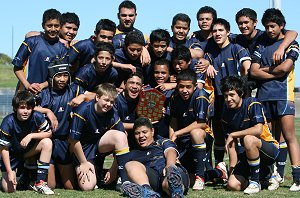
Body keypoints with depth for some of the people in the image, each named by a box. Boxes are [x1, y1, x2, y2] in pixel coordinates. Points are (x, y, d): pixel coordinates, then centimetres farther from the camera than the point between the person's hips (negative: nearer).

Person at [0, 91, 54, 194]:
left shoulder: (37, 117, -19)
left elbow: (49, 133, -8)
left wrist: (31, 136, -25)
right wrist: (9, 172, -23)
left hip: (29, 151, 3)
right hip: (12, 155, -3)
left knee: (47, 142, -25)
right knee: (9, 189, -15)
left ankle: (40, 183, -19)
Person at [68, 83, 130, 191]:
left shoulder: (112, 115, -13)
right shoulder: (83, 110, -23)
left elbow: (121, 141, -10)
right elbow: (74, 140, -18)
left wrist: (113, 170, -12)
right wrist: (84, 163, -11)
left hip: (100, 144, 3)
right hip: (83, 149, -3)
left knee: (120, 135, -27)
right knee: (87, 187, -20)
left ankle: (125, 181, -25)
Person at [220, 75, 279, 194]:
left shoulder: (252, 104, -14)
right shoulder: (227, 114, 3)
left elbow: (258, 130, -29)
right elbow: (232, 145, 3)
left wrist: (233, 135, -20)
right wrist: (232, 170, -6)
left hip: (270, 150, -6)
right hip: (249, 154, 7)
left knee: (248, 139, -37)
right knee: (233, 185, -12)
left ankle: (255, 181, -20)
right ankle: (265, 174, 17)